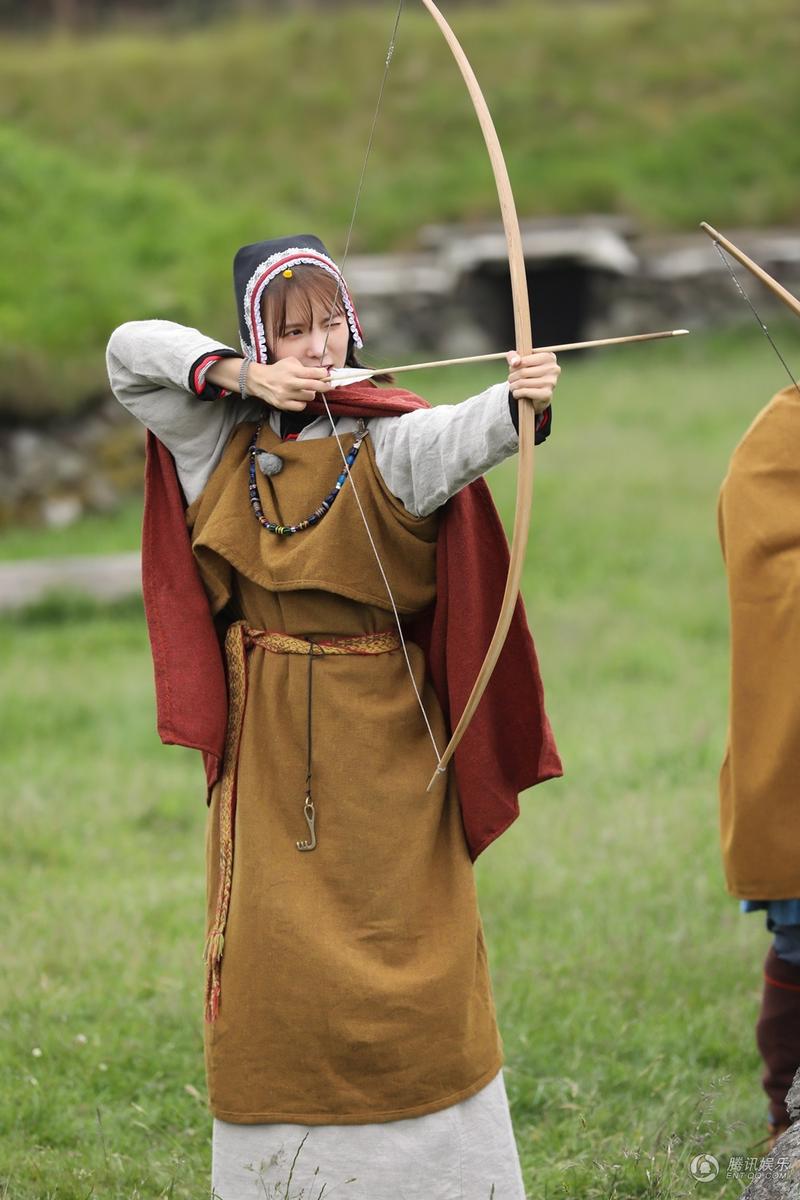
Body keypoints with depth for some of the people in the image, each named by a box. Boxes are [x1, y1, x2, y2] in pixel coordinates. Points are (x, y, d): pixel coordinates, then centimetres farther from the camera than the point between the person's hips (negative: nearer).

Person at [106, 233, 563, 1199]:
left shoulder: (391, 443, -8)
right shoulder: (225, 439, 5)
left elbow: (465, 436, -29)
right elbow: (131, 349, 5)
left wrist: (522, 401, -52)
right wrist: (243, 376, -11)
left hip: (383, 737, -3)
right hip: (266, 744, 3)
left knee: (409, 957, -2)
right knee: (268, 972, 5)